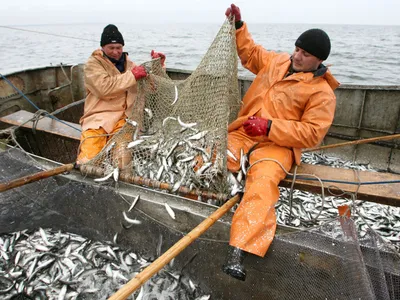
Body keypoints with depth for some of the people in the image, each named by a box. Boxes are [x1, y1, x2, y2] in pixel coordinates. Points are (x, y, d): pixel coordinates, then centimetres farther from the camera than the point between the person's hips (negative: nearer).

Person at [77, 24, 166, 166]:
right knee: (90, 157, -23)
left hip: (125, 117, 3)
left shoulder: (128, 63, 23)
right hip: (98, 117, -3)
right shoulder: (93, 64, 6)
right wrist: (132, 75, -14)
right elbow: (104, 87, -14)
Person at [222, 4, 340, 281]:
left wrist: (270, 127, -21)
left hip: (277, 144, -6)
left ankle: (239, 250, -44)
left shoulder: (322, 93, -5)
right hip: (243, 133, 6)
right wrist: (239, 26, 19)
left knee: (262, 182, -36)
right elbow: (250, 53, 30)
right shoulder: (277, 61, 13)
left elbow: (311, 134, -13)